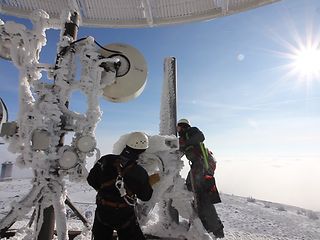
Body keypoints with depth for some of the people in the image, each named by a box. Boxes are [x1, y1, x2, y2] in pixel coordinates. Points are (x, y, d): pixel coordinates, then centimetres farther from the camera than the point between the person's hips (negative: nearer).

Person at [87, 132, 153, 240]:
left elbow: (91, 179, -4)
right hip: (125, 217, -3)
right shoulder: (140, 172, -19)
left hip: (102, 212, 3)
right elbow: (146, 196, -6)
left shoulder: (107, 160, -14)